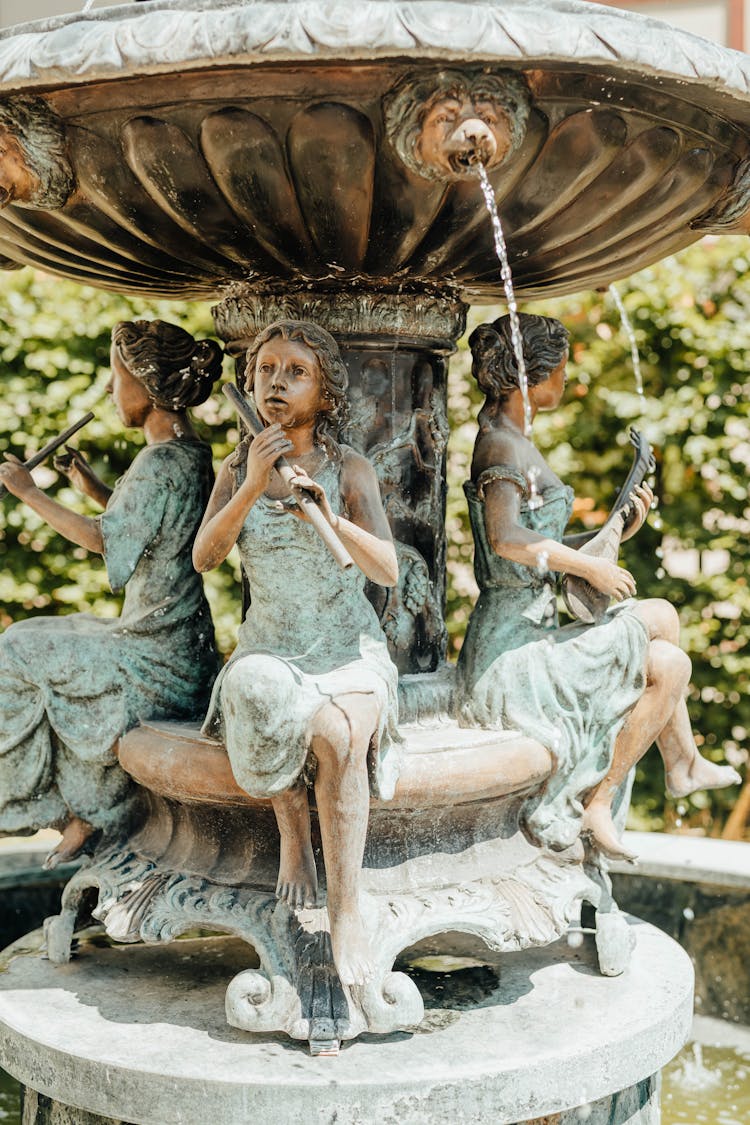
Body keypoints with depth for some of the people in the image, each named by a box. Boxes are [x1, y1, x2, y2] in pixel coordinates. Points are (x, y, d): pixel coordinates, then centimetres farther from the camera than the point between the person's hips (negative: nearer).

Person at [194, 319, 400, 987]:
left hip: (349, 650, -1)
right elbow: (204, 557, -6)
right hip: (270, 649, 1)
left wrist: (331, 518, -29)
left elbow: (387, 570, -12)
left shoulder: (350, 470, 0)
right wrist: (252, 486, -19)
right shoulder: (238, 468, 8)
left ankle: (347, 910, -27)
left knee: (339, 735, -34)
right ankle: (294, 830, -10)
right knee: (266, 701, -35)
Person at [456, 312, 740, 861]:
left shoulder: (515, 442, 15)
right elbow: (506, 539, -33)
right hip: (512, 651, -10)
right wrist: (591, 564, -23)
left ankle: (683, 763, 26)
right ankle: (597, 804, 1)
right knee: (669, 665, -6)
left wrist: (617, 531, 8)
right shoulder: (503, 446, -16)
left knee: (662, 616, 18)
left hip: (532, 630, 10)